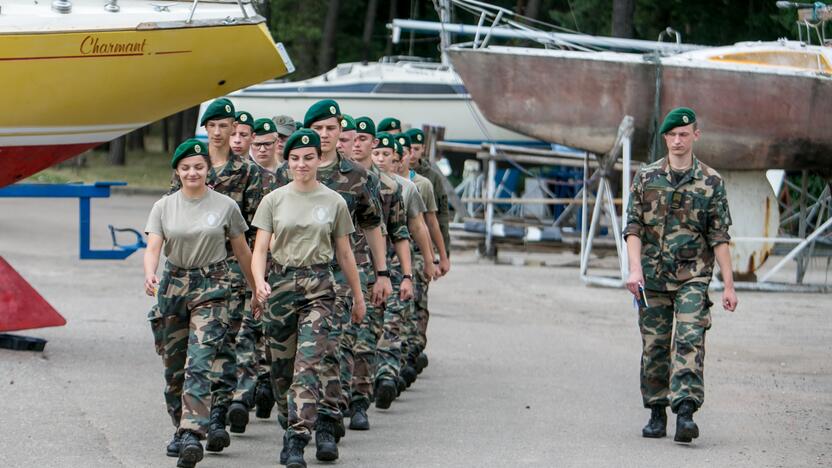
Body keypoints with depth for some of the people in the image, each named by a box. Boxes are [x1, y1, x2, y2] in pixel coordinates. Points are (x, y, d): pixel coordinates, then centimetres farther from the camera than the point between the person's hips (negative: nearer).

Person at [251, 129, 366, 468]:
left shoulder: (334, 202, 5)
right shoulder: (274, 200, 5)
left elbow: (344, 252, 12)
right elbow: (260, 248, 0)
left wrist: (358, 296, 15)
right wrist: (259, 281, -18)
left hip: (319, 286, -2)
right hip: (280, 283, 2)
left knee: (309, 364, -13)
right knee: (283, 361, 7)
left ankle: (297, 440, -19)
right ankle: (295, 423, 27)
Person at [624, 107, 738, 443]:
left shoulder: (711, 182, 2)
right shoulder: (646, 178, 6)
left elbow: (719, 237, 2)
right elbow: (633, 227, 2)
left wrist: (729, 285, -2)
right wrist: (635, 268, -13)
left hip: (692, 277, -2)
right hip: (652, 277, 2)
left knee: (689, 342, -15)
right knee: (654, 347, 6)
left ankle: (686, 412, -22)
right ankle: (656, 414, 18)